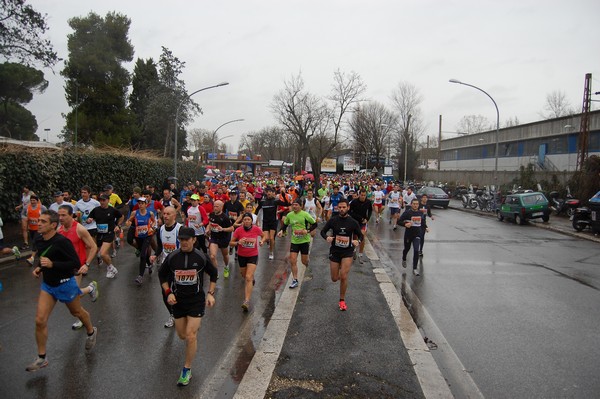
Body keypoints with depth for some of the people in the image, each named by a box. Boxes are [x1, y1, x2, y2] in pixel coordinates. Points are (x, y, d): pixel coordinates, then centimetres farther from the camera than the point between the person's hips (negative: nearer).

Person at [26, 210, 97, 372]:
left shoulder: (62, 242, -26)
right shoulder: (38, 240, -4)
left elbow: (76, 264, -25)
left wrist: (52, 264, -31)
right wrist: (38, 267, -2)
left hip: (65, 284, -5)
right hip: (47, 285, 6)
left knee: (77, 312, 18)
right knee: (40, 320, -2)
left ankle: (91, 332, 48)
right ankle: (41, 358, 13)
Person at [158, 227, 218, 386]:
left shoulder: (201, 257, -12)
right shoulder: (172, 257, -9)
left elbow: (214, 273, 4)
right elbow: (162, 274, 8)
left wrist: (210, 293, -2)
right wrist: (168, 293, -3)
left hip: (196, 300, -3)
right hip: (178, 300, 3)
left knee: (191, 336, -8)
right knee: (182, 335, 14)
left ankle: (187, 370, 11)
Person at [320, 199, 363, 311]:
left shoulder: (353, 222, -6)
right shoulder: (332, 221, -6)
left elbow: (360, 235, 4)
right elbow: (323, 231, 3)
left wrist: (358, 241, -19)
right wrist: (327, 237, -20)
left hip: (347, 252, -1)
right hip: (334, 251, 2)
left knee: (343, 277, -13)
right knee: (334, 279, 8)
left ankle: (342, 300, 8)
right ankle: (342, 270, 46)